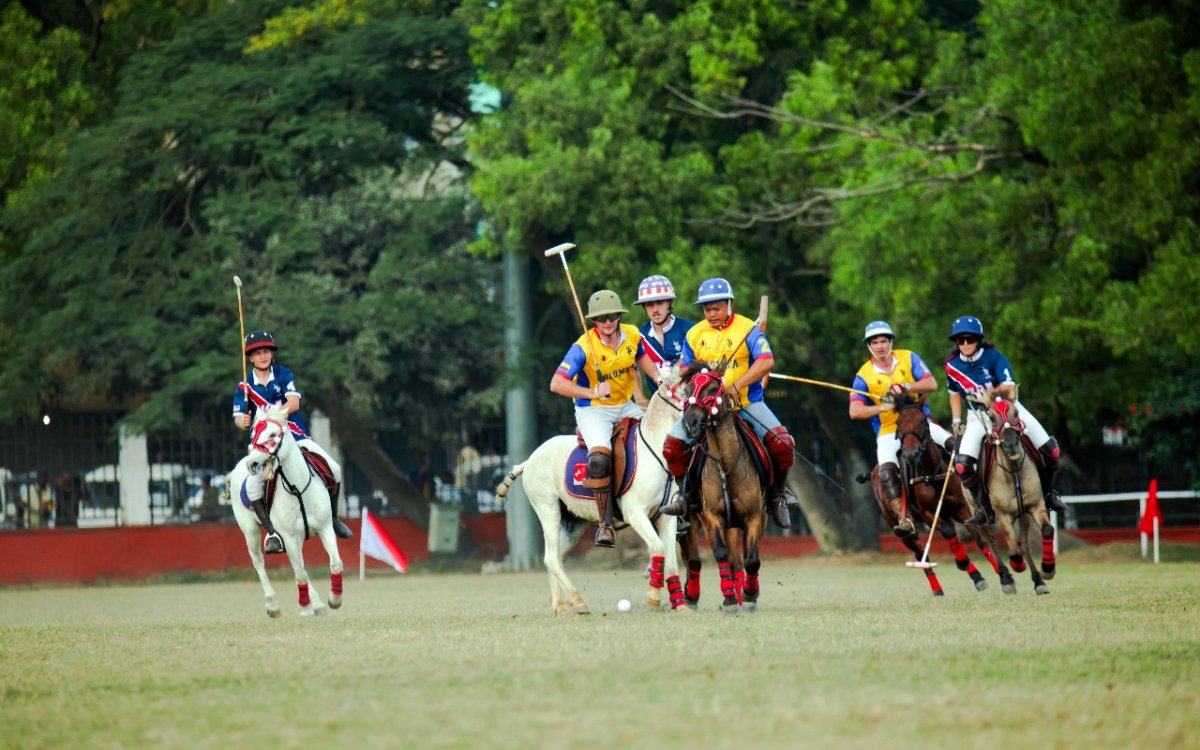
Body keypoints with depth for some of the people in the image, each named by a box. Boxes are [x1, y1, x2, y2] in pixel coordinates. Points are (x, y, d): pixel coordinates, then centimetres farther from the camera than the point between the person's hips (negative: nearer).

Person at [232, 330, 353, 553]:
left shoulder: (284, 375, 2)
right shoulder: (245, 386, 4)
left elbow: (293, 403, -11)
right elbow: (239, 417, -1)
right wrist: (243, 421, -25)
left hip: (296, 436, 1)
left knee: (334, 469, -13)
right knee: (252, 484, -27)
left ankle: (332, 517, 10)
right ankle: (272, 533, -17)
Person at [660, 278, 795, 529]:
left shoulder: (747, 329, -5)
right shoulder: (695, 334, 7)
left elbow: (766, 361, -18)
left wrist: (736, 386, -28)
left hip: (746, 402, -3)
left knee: (782, 444, -22)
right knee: (672, 444, -14)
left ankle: (777, 494, 2)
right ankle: (687, 494, 5)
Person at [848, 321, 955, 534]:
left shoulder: (908, 358, 0)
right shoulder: (864, 376, -5)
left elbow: (932, 384, -8)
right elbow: (854, 411, -15)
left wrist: (906, 387, -25)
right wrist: (884, 406, -28)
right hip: (888, 431, -2)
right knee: (886, 471, -27)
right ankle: (904, 518, -31)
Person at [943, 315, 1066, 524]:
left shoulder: (994, 357, -18)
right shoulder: (952, 365, -9)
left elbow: (1009, 387, -28)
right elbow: (955, 393, 10)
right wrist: (956, 420, 2)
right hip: (978, 416, 1)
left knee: (1051, 451, -7)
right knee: (962, 465, -21)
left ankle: (1047, 493, 21)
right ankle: (983, 506, 0)